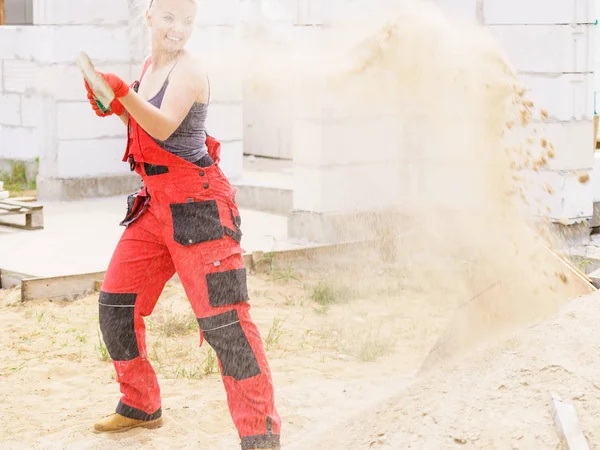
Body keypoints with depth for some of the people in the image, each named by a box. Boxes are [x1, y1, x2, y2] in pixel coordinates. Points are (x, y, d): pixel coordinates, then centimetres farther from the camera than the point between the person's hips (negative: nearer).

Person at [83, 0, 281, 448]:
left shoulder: (189, 70, -14)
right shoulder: (152, 64, 11)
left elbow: (164, 126, -30)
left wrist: (124, 92, -44)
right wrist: (114, 107, 6)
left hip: (198, 205, -9)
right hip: (156, 205, 9)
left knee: (225, 320, -13)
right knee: (116, 304, 13)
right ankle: (141, 406, 31)